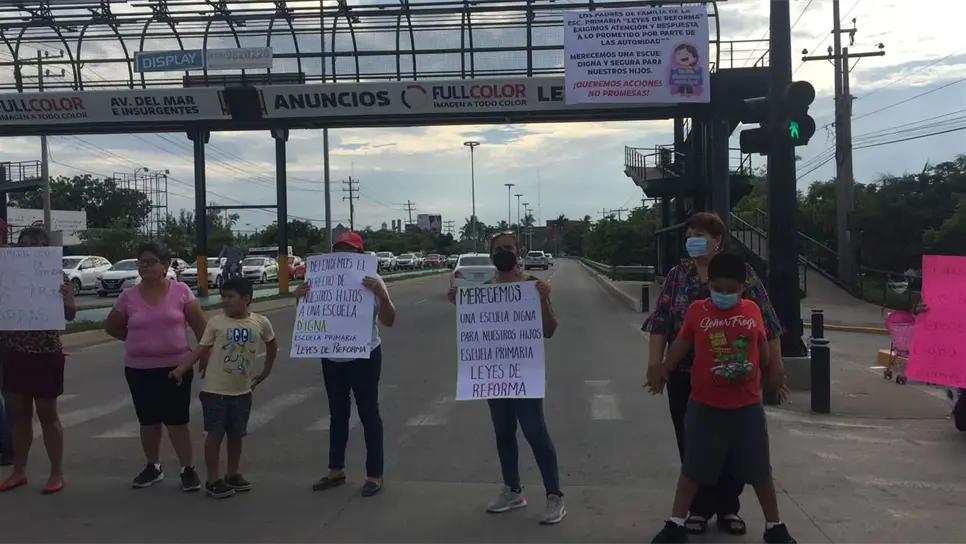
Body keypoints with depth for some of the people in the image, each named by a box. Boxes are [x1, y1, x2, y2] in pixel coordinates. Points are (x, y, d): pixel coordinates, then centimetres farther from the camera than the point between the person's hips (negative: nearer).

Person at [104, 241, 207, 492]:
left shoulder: (181, 291, -6)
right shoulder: (128, 297, -1)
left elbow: (200, 325, -2)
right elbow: (111, 328, 12)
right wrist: (139, 340, 8)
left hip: (175, 366, -2)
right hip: (139, 369, 3)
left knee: (177, 420, 1)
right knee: (148, 421, 13)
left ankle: (187, 469, 11)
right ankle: (153, 467, 28)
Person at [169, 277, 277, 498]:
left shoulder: (261, 323, -3)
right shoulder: (216, 322, -7)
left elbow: (272, 345, 15)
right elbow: (201, 350, -6)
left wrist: (265, 372, 15)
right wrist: (180, 370, -17)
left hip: (242, 391, 2)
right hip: (215, 389, -2)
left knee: (236, 434, 13)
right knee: (215, 433, 0)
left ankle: (233, 474, 28)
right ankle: (213, 480, 8)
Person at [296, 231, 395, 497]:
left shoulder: (371, 280, -10)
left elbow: (388, 321, -16)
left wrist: (381, 293, -32)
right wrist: (300, 298, -12)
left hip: (364, 356, -5)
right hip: (332, 359, 5)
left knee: (368, 414, 3)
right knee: (337, 414, 16)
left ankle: (375, 475, 11)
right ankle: (336, 470, 29)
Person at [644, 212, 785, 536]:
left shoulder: (743, 273, 0)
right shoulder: (677, 275, 5)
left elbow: (766, 324, 0)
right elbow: (661, 321, 0)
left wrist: (775, 366, -4)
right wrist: (655, 363, -10)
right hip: (686, 376, 1)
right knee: (692, 445, 7)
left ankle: (728, 508, 25)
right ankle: (699, 508, 21)